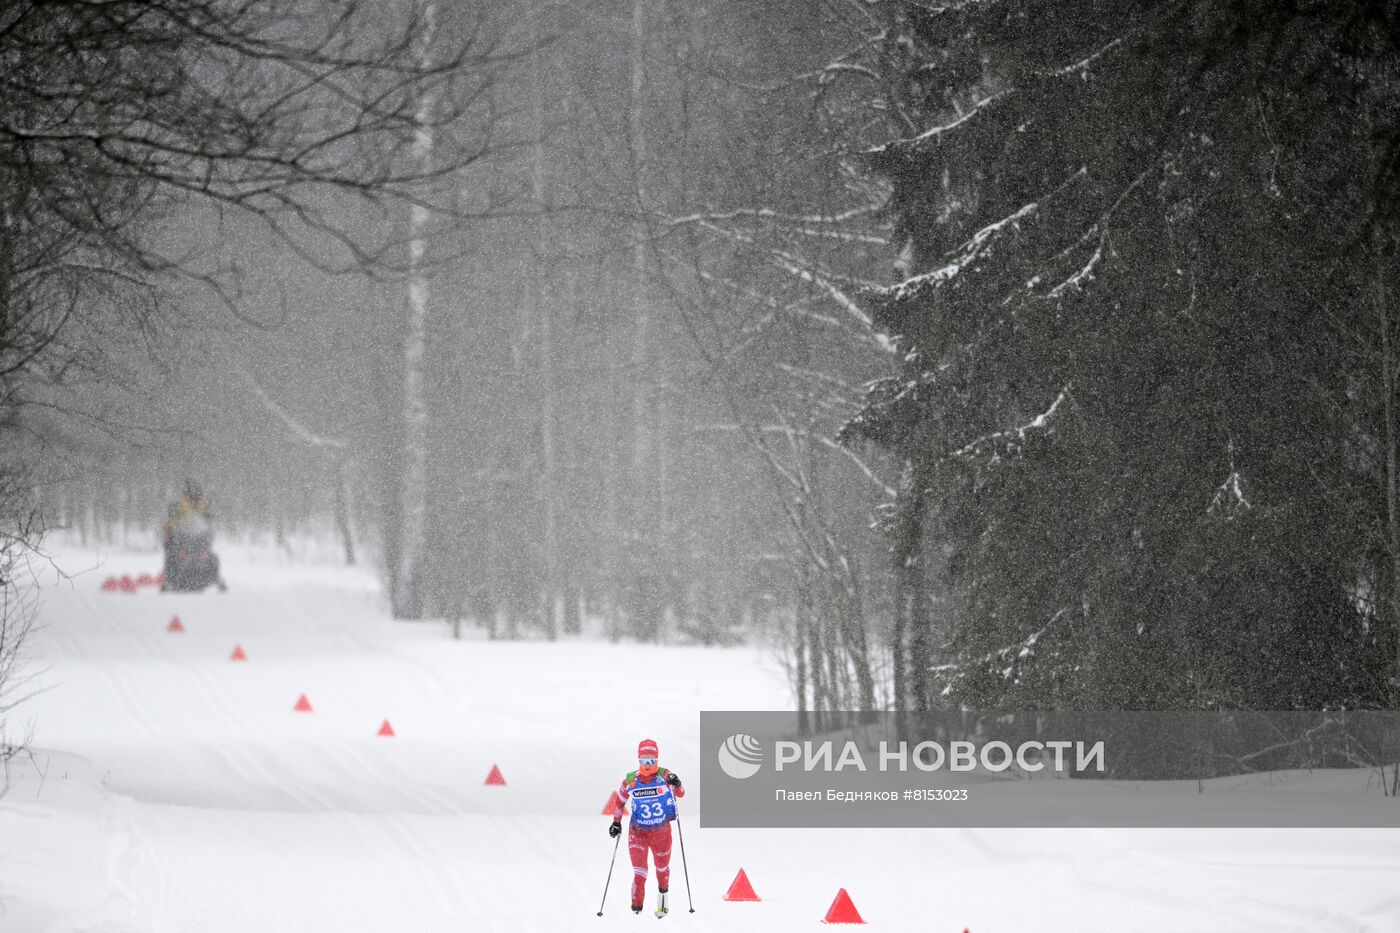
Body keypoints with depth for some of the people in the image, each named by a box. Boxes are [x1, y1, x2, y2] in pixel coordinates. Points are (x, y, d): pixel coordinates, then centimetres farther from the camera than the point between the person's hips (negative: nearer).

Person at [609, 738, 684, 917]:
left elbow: (681, 794, -15)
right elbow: (620, 801, 10)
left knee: (662, 866, 20)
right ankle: (636, 906, -10)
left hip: (661, 832, 1)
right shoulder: (630, 780, -5)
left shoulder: (664, 776, -9)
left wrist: (676, 784, -37)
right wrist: (616, 822, 10)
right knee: (639, 872, -14)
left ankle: (663, 893, 48)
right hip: (638, 832, -1)